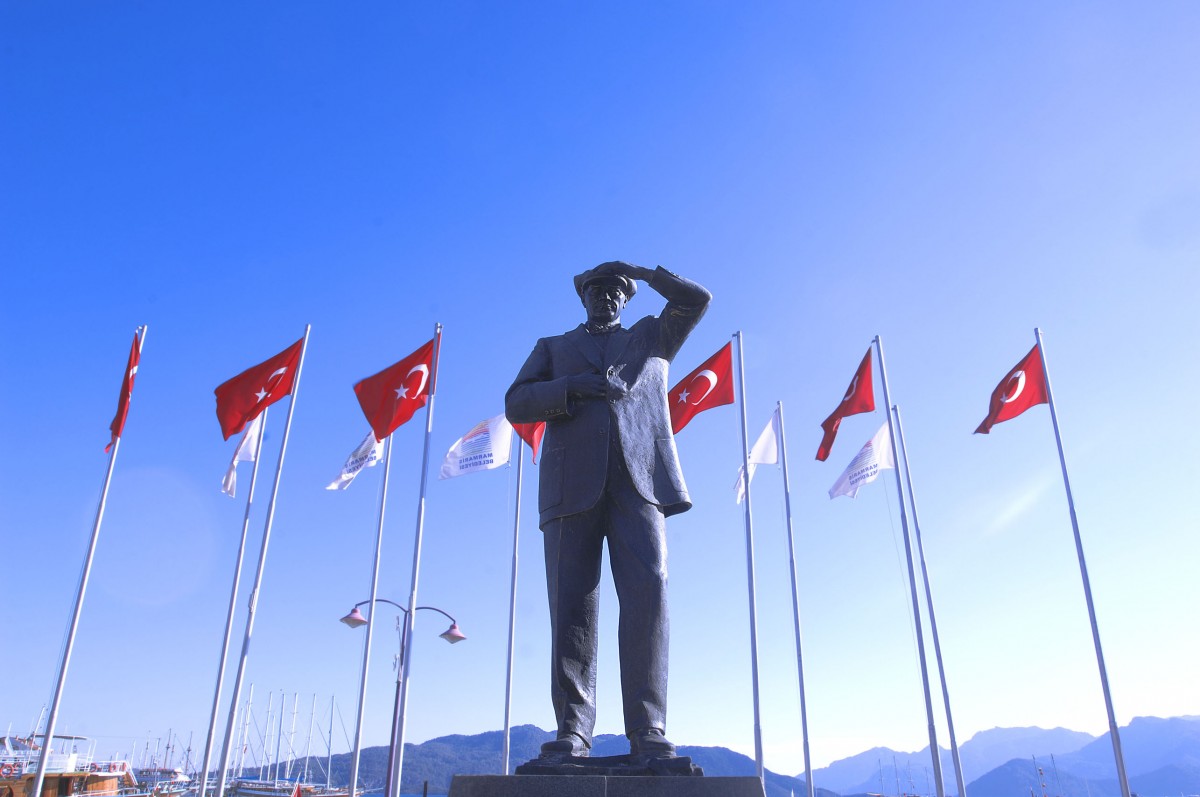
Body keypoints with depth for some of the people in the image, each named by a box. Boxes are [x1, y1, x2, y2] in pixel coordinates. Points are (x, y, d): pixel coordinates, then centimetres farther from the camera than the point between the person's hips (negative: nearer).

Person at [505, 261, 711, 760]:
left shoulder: (652, 337, 30)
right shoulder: (552, 348, 27)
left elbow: (697, 300, 19)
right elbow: (516, 404, 11)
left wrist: (641, 271, 20)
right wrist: (573, 386, -6)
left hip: (639, 479, 0)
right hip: (573, 484, 1)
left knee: (647, 592, -15)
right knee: (572, 604, -7)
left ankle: (646, 727, -15)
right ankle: (572, 729, -6)